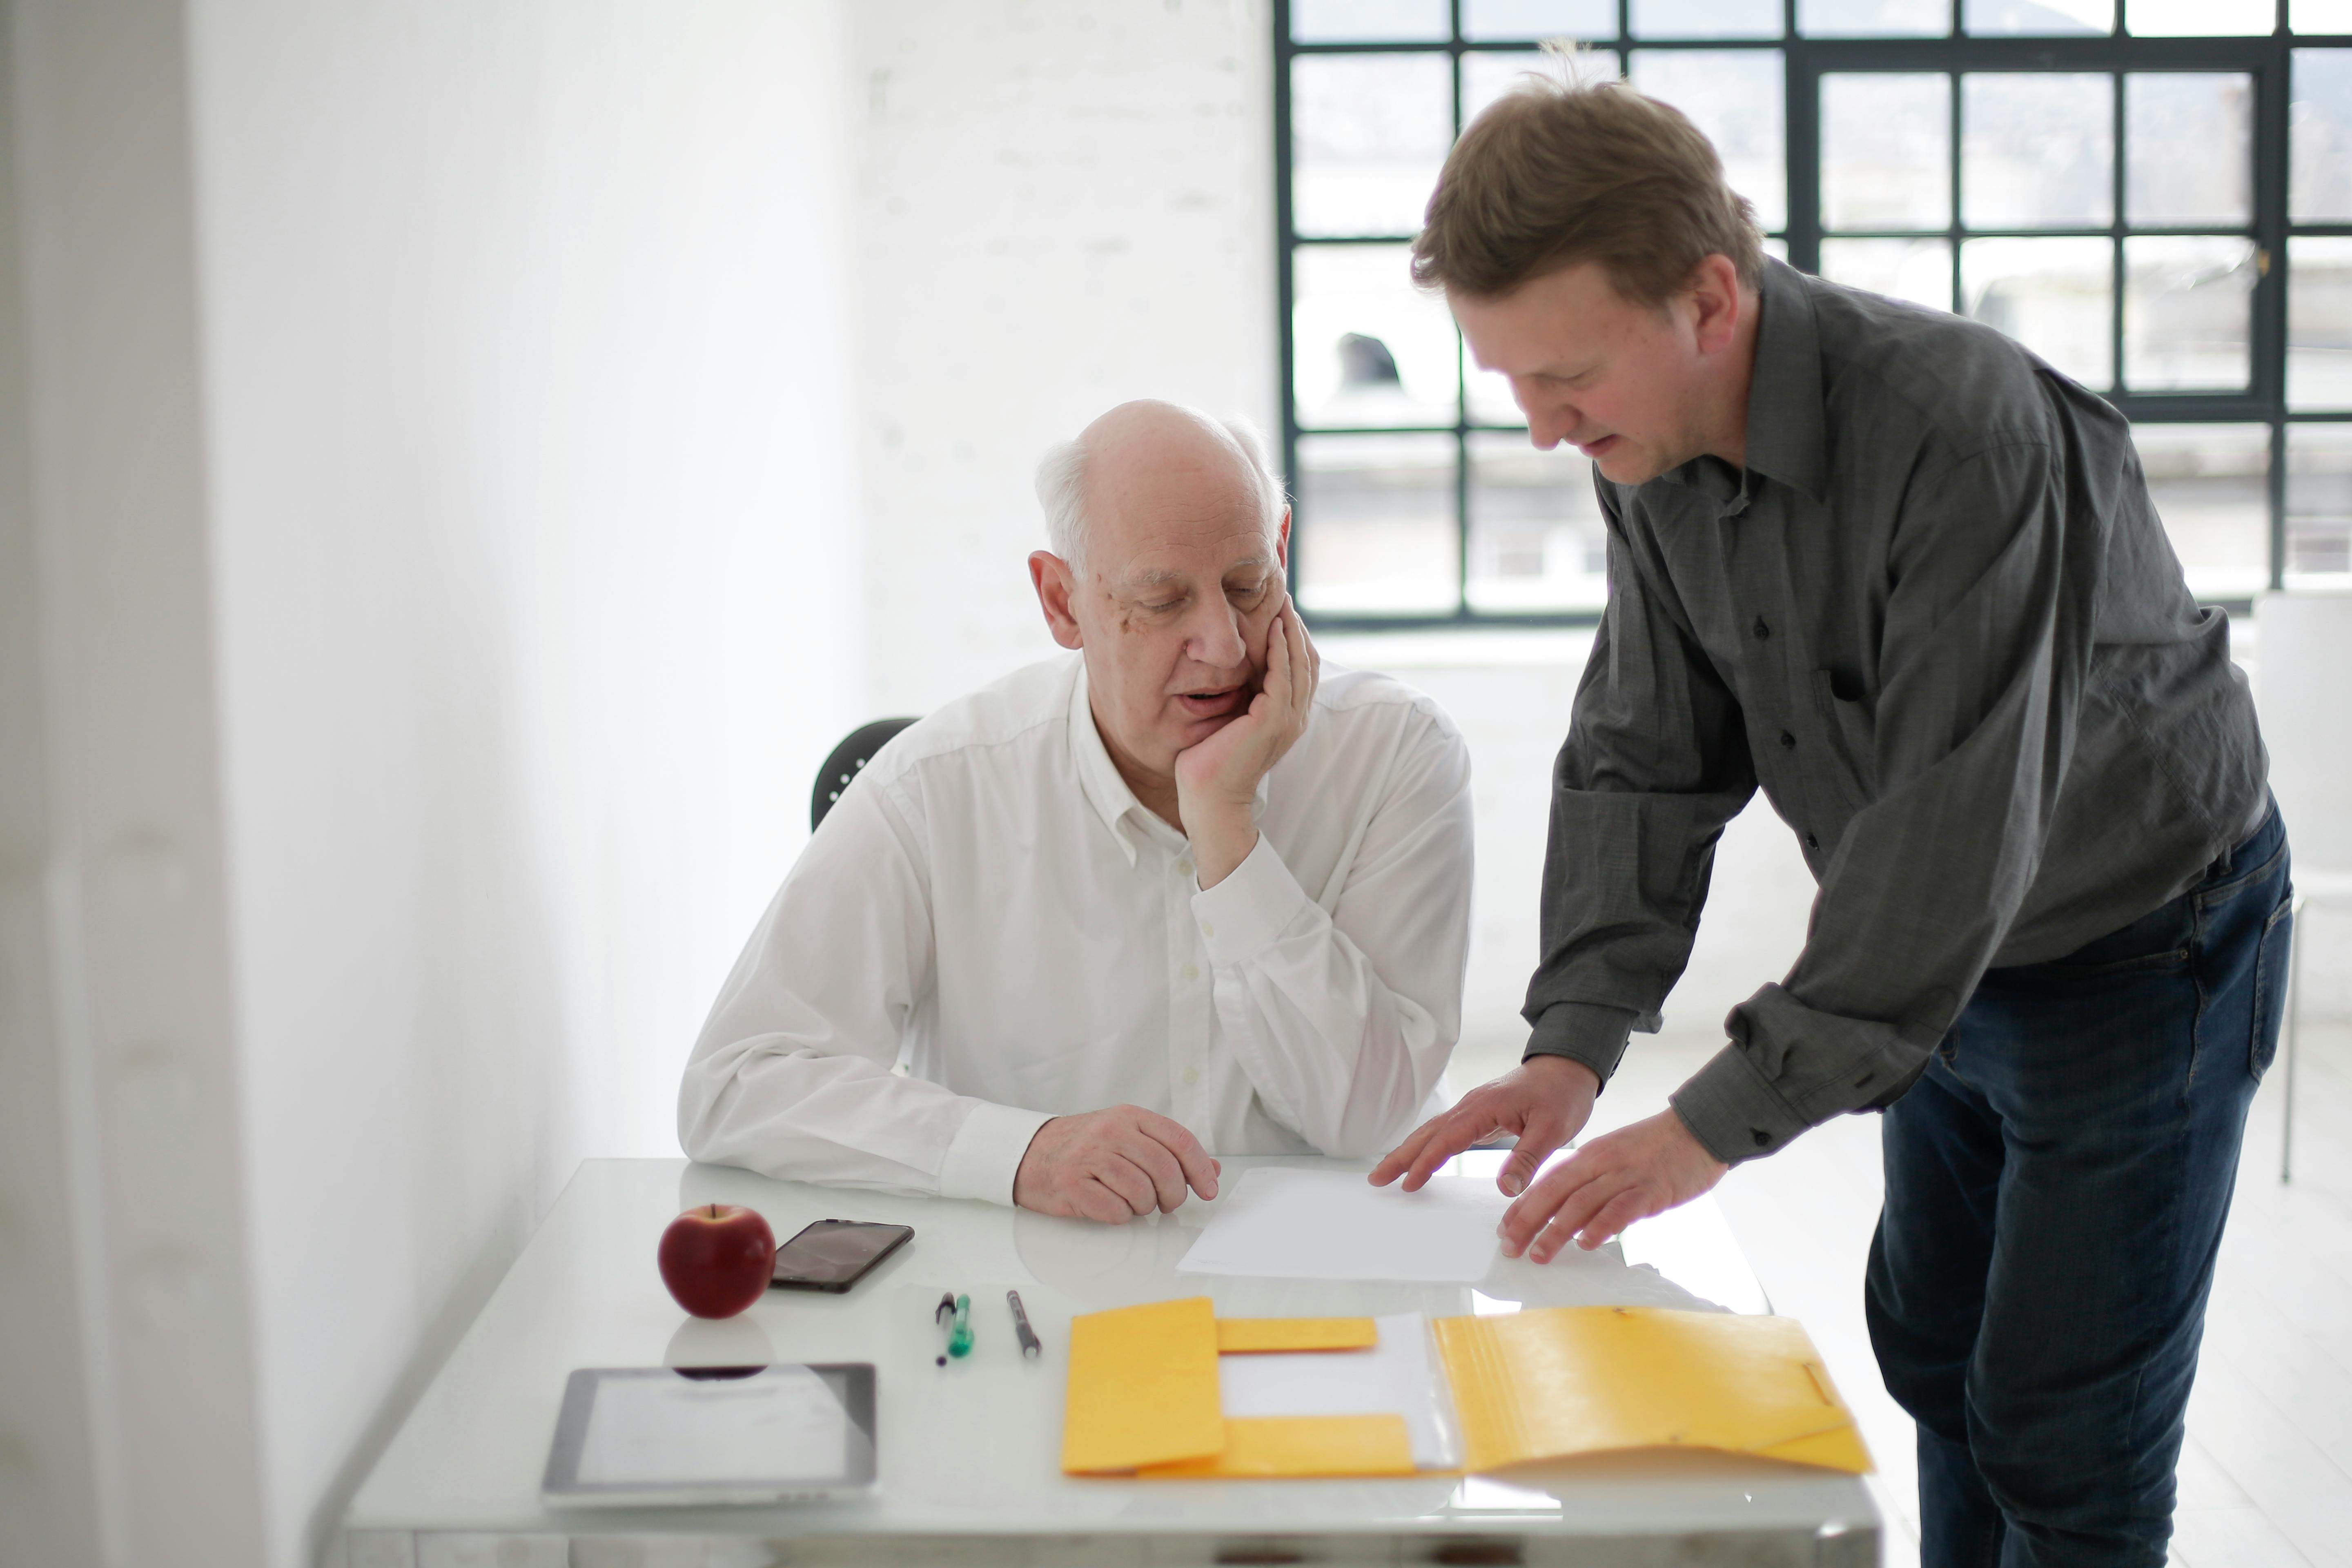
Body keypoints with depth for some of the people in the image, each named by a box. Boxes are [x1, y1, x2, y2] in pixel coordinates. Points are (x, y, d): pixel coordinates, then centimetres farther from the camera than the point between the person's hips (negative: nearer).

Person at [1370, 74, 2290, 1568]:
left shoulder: (1964, 433, -35)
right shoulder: (1657, 453, -10)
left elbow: (1955, 827, -36)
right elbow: (1647, 755, -4)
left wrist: (1720, 1123, -34)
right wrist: (1574, 1043, -16)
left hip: (2144, 948, -7)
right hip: (1953, 952, 7)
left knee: (2064, 1440, -1)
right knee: (1933, 1352, 18)